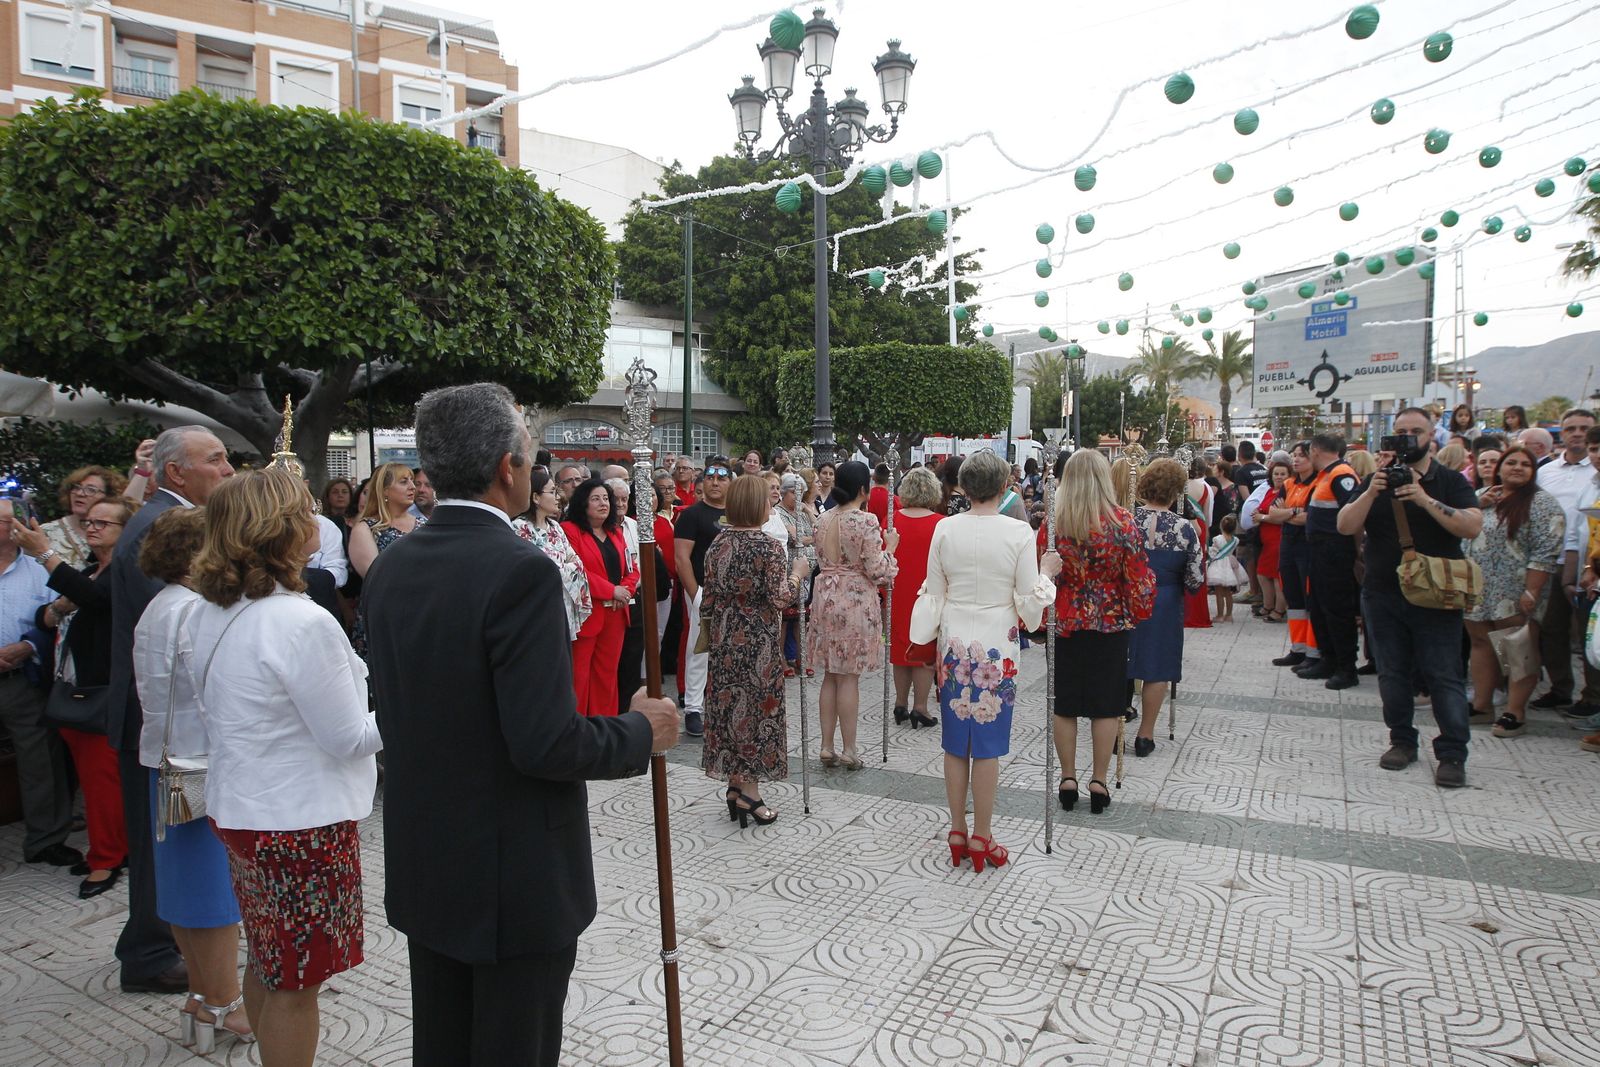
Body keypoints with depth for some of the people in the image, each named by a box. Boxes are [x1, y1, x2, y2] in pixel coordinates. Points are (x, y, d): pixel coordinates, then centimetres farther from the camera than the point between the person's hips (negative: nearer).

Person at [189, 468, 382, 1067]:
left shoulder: (208, 614, 1)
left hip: (238, 808, 9)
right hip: (300, 821, -8)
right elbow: (348, 738, -20)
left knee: (265, 961, 24)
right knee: (296, 981, 8)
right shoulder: (302, 623, -25)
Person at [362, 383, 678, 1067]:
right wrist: (641, 731, -10)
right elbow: (547, 743, -26)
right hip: (516, 878, -7)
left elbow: (398, 711, 10)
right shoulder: (521, 572, -24)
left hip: (422, 866, 8)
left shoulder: (389, 569, 1)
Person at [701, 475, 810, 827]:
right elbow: (780, 599, -17)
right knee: (756, 705, 3)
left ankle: (734, 782, 21)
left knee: (729, 704, 12)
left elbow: (708, 596, 8)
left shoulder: (718, 543, 3)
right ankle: (749, 792, 8)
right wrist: (797, 573, -2)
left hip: (725, 637, 6)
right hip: (758, 640, -6)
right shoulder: (769, 546, -14)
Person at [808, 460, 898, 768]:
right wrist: (889, 548, 2)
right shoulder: (866, 522, -13)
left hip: (826, 597, 6)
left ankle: (827, 747, 17)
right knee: (849, 677, 1)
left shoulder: (823, 520, 7)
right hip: (855, 601, -6)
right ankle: (848, 750, 9)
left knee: (830, 676, 12)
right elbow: (875, 570, -13)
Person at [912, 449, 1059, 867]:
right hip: (997, 645, -2)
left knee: (955, 741, 12)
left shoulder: (944, 529, -4)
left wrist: (931, 637, 19)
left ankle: (957, 832, 22)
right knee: (988, 744, 7)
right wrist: (1047, 572, 9)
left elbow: (933, 594, 3)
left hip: (954, 643, 2)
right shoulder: (1019, 533, -11)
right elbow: (1028, 602, -7)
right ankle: (981, 838, 16)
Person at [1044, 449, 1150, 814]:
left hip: (1064, 624, 1)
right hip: (1111, 626, -1)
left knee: (1063, 703, 12)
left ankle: (1068, 779, 19)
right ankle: (1099, 782, 17)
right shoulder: (1122, 522, -10)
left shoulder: (1053, 523, -8)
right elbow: (1139, 578, -7)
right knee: (1106, 704, 10)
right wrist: (1138, 614, 9)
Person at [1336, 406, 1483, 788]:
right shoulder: (1377, 480, 7)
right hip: (1383, 595, 3)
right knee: (1393, 673, 10)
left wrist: (1426, 500, -25)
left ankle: (1453, 754, 3)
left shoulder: (1450, 481, 1)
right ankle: (1402, 741, 23)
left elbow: (1472, 526, -14)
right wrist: (1372, 491, -19)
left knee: (1444, 676, -3)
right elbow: (1346, 526, -5)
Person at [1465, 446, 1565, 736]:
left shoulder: (1541, 503, -6)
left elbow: (1546, 552, -13)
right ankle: (1481, 705, 19)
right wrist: (1477, 505, -2)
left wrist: (1532, 592, -19)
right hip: (1479, 592, 6)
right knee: (1481, 644, 11)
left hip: (1516, 595, -6)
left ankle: (1515, 712, 5)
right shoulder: (1483, 496, 13)